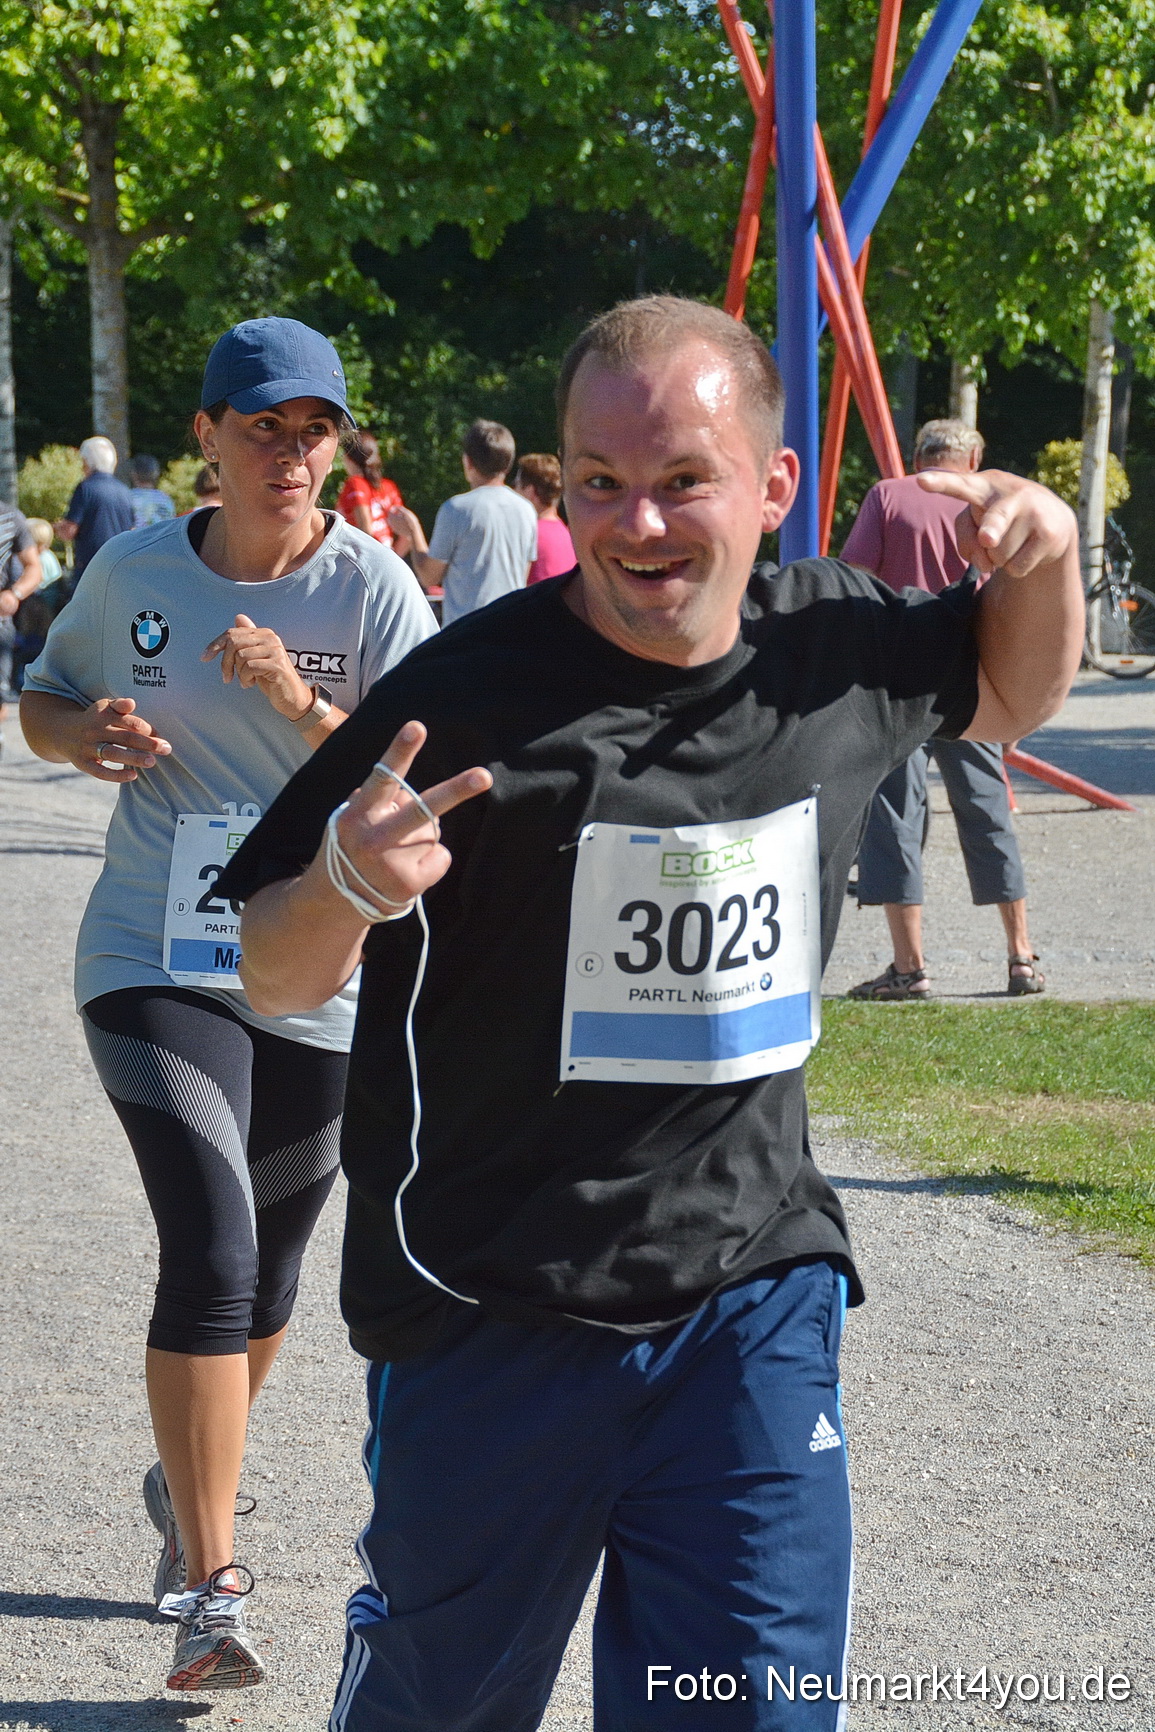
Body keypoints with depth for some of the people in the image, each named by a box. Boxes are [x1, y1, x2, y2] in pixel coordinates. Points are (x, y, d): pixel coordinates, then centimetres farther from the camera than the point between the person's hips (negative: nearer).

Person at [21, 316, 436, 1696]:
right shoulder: (133, 572, -1)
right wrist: (85, 735, -8)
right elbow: (44, 697, 15)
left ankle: (185, 1484, 45)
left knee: (265, 1278, 16)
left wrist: (296, 703, -29)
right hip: (155, 962, -1)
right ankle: (209, 1591, -11)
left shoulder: (375, 591, -6)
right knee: (214, 1255, -17)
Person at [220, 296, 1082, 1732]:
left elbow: (1010, 695, 22)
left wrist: (1045, 553, 0)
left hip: (753, 1298, 3)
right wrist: (344, 888, -31)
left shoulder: (832, 644, -1)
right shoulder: (469, 694, -16)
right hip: (489, 1324, -3)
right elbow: (275, 982, -8)